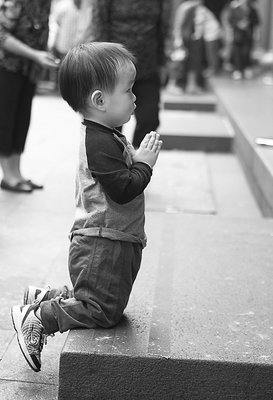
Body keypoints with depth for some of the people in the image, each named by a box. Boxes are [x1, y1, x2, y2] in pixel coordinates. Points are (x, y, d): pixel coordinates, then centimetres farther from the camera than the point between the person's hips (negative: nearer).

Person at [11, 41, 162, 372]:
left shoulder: (104, 136, 13)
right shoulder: (100, 143, -21)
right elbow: (124, 190, -26)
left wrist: (137, 157, 9)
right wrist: (144, 163, -14)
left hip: (115, 241, 11)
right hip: (102, 244, -11)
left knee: (100, 300, 19)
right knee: (102, 310, -7)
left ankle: (45, 297, 23)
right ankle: (34, 319, 0)